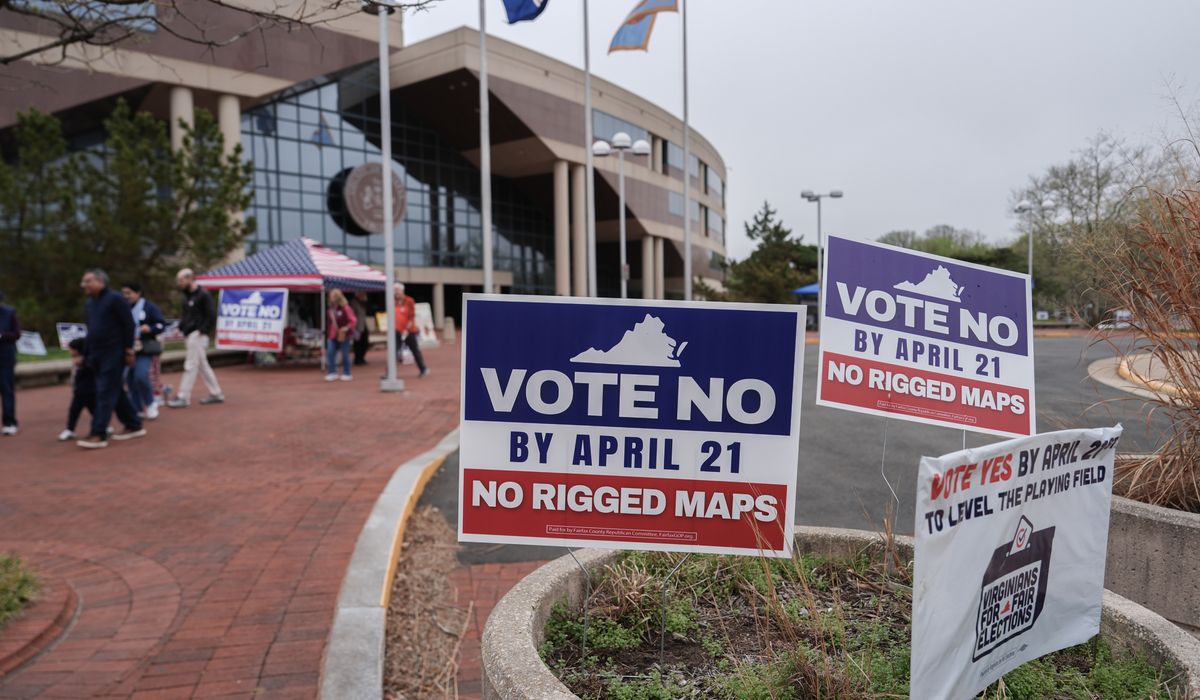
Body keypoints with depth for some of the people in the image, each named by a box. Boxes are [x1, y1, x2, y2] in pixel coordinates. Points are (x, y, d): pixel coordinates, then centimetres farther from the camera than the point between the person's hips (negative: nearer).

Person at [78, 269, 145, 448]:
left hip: (113, 353, -8)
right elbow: (91, 329, 19)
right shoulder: (90, 302, 14)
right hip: (97, 354, 8)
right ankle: (134, 425, 21)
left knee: (105, 393, -8)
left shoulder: (114, 299, -10)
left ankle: (99, 435, -8)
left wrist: (129, 351, -14)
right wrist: (88, 354, 16)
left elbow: (128, 325, -12)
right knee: (115, 392, 11)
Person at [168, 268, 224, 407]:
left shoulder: (203, 294, -13)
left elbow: (212, 315, -16)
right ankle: (216, 394, 18)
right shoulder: (187, 295, 14)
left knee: (190, 366, -6)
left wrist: (203, 331, -17)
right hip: (190, 334, 9)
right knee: (203, 365, 12)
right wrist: (181, 327, 9)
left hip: (198, 335, -9)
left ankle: (183, 397, -2)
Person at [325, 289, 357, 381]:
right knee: (330, 353, -4)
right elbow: (329, 322, 15)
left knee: (345, 354, 3)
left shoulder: (345, 308, -12)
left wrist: (347, 328, -26)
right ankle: (332, 373, 3)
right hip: (332, 335, 6)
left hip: (343, 335, -5)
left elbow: (353, 321, -13)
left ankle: (346, 374, 13)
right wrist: (328, 333, 12)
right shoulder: (330, 308, 8)